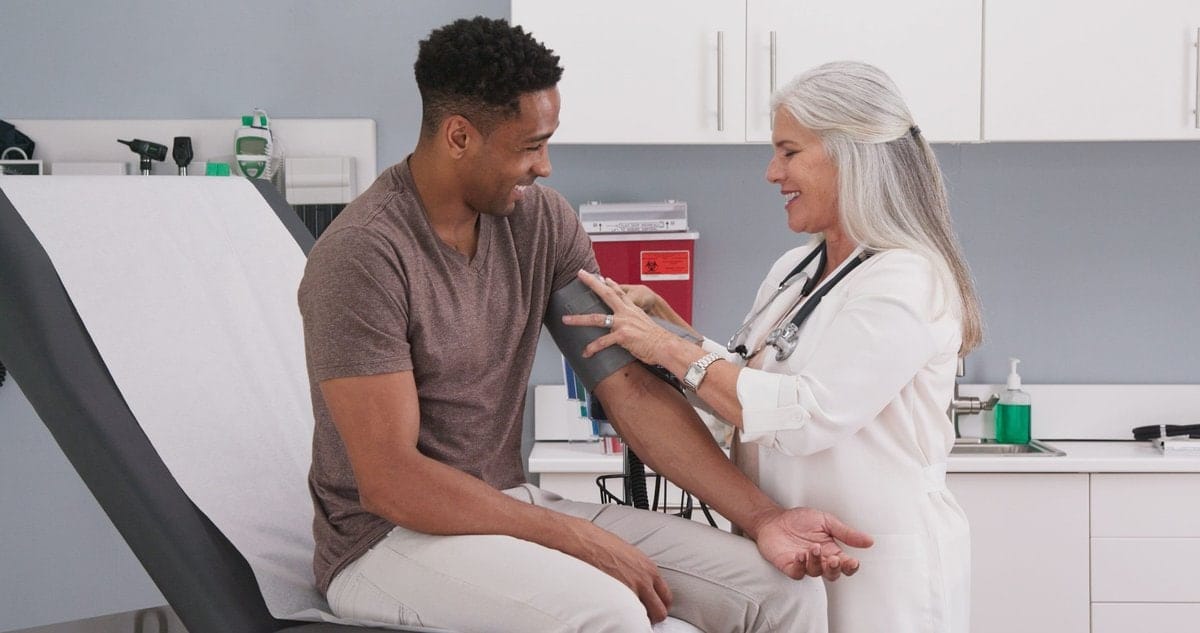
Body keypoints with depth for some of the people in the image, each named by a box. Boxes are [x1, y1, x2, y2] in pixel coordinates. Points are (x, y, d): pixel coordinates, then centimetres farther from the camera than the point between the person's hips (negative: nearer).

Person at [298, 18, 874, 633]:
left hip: (511, 507, 7)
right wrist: (578, 539, -22)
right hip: (389, 537, -6)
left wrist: (761, 516, -10)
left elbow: (629, 386, 0)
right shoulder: (363, 255, -19)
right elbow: (389, 481, -21)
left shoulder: (542, 220, 1)